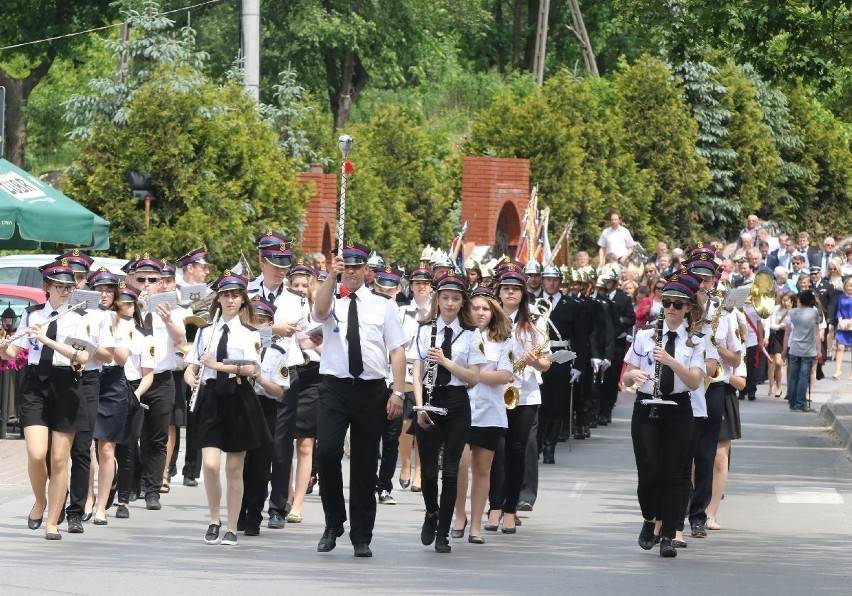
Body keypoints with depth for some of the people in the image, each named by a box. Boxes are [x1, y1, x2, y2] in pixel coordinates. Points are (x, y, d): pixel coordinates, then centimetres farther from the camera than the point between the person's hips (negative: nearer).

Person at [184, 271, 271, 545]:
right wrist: (191, 377, -13)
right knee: (210, 464, -14)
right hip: (210, 399, 1)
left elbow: (251, 369, -10)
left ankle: (231, 528, 12)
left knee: (234, 469, 4)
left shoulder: (249, 334, 4)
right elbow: (190, 367, 10)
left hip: (238, 400, -1)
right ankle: (214, 520, 6)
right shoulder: (206, 331, 11)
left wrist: (218, 366, -16)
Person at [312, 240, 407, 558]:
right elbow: (319, 310, -18)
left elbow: (397, 351, 5)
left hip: (372, 390, 1)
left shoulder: (382, 306, 9)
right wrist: (332, 275, -31)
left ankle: (362, 537, 14)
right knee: (327, 451, -19)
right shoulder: (332, 303, 7)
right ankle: (333, 523, -1)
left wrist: (398, 392, -5)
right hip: (335, 388, -1)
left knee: (365, 463, 5)